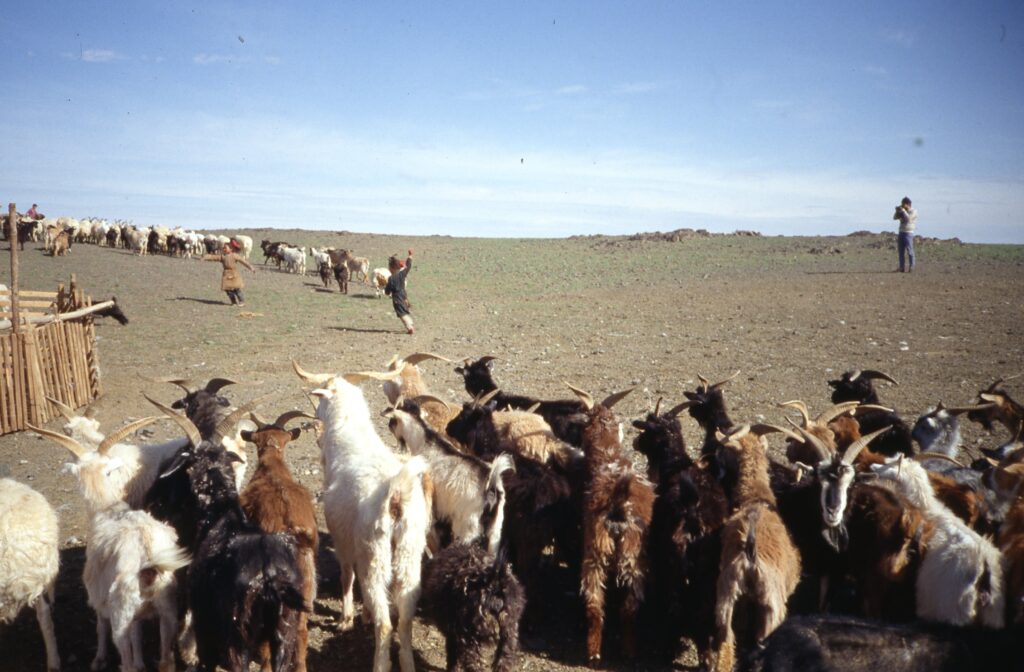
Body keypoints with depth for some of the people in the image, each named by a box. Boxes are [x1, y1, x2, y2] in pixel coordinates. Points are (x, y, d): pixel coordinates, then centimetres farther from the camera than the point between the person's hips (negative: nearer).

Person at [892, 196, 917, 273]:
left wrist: (903, 210, -15)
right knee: (901, 251, 6)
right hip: (901, 232, 7)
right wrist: (897, 211, -3)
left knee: (909, 251, -9)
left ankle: (911, 267, -8)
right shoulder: (902, 211, 15)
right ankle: (901, 267, 9)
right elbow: (895, 217, 12)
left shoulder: (913, 211, -4)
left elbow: (908, 218, -20)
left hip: (908, 233, -7)